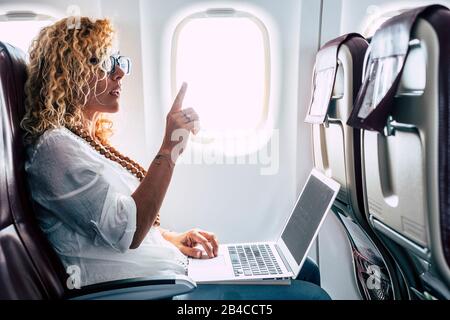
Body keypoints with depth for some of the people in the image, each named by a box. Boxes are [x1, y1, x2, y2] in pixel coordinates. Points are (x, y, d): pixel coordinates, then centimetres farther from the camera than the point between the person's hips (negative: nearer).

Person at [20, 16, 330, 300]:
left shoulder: (88, 137, 15)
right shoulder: (55, 147, -15)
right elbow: (127, 232, -23)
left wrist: (171, 238, 4)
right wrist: (170, 149, -25)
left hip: (168, 270, 9)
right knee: (311, 294, -14)